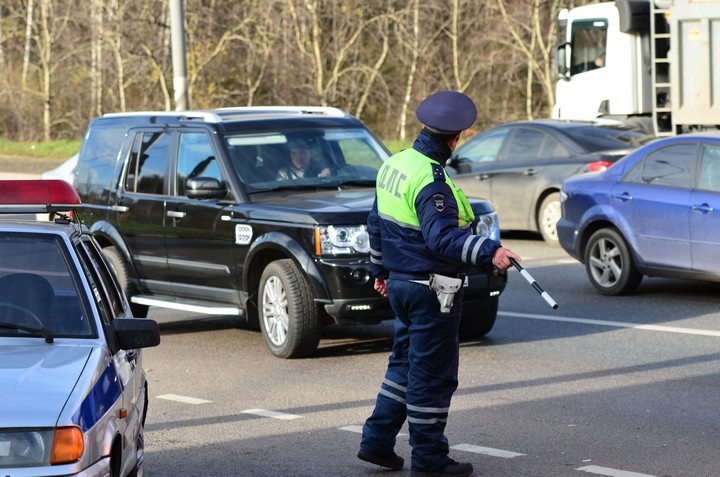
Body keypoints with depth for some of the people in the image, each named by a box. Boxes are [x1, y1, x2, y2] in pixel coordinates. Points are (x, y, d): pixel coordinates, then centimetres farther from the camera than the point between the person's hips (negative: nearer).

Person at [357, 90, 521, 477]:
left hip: (400, 283, 9)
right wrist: (489, 252, -40)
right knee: (433, 375, 0)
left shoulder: (395, 164, 8)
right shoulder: (431, 179, -21)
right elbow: (442, 236, -32)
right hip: (430, 289, -9)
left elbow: (376, 223, 18)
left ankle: (377, 441, 22)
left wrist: (380, 269, 28)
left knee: (405, 364, 20)